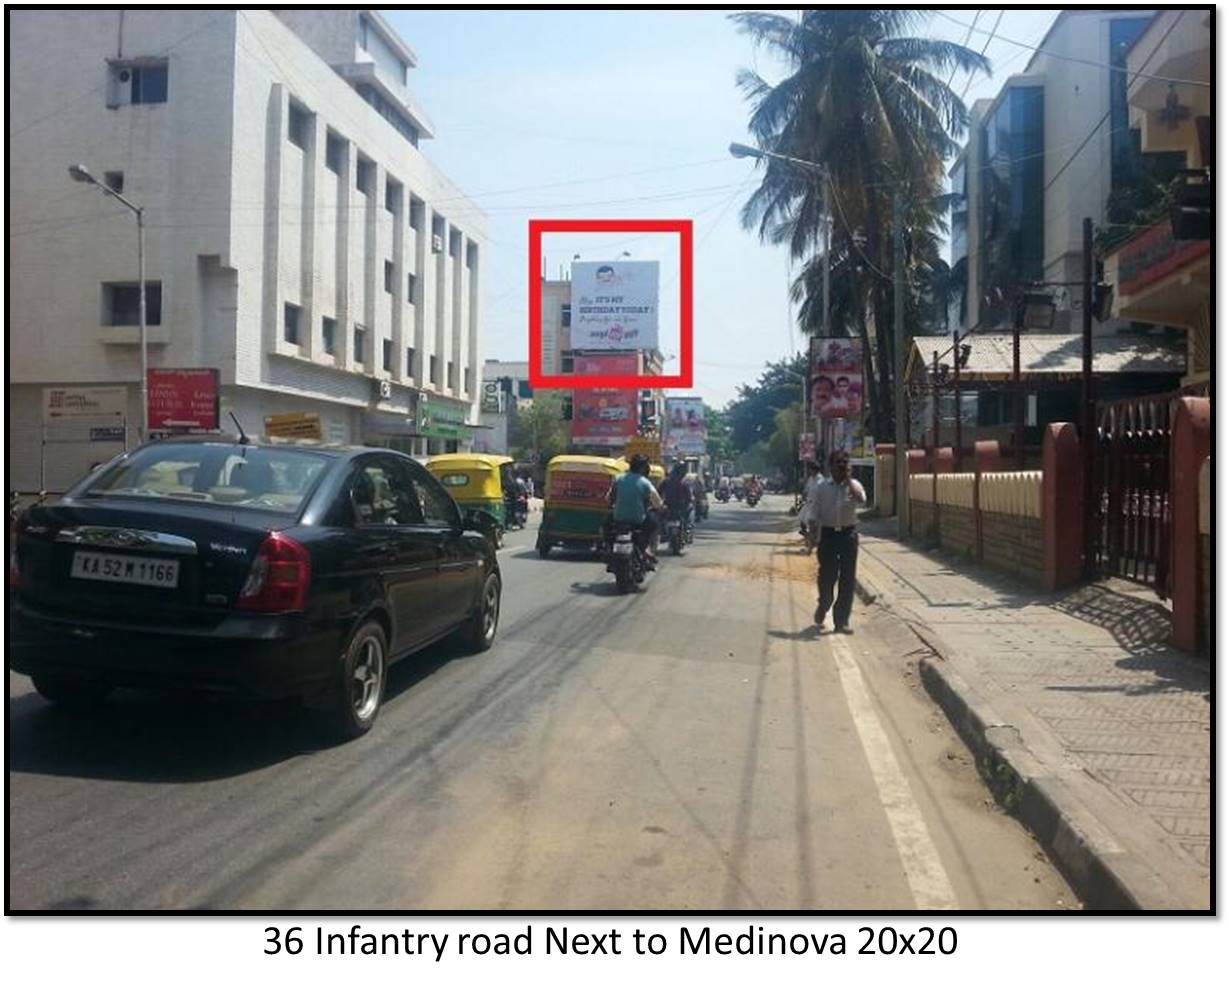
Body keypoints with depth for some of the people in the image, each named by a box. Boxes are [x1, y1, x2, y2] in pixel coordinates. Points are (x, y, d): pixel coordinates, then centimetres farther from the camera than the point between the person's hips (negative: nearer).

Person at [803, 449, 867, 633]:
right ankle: (822, 611, 30)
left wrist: (848, 480, -17)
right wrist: (813, 529, -11)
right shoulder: (821, 487, 3)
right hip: (828, 534, -1)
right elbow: (813, 511, 3)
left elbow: (862, 500, -19)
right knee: (827, 577, 2)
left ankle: (842, 620, 11)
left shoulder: (854, 485, 2)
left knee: (848, 578, 1)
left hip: (849, 533, 1)